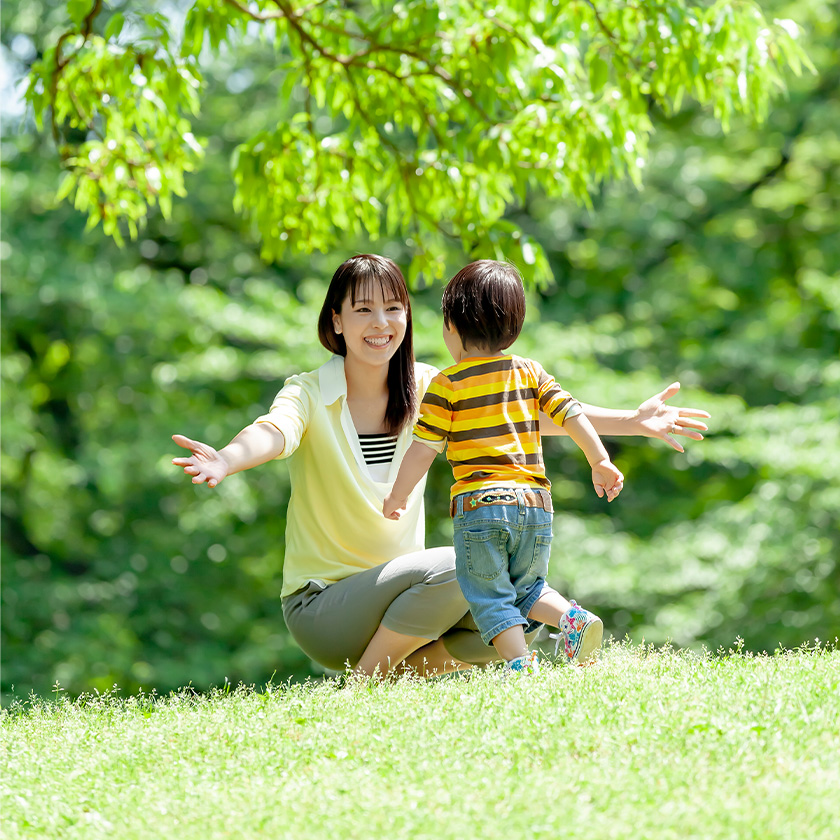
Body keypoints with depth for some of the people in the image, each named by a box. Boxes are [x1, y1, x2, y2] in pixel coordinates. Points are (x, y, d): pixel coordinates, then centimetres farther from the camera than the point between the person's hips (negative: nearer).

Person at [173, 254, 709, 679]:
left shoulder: (426, 389, 3)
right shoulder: (311, 394, -11)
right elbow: (275, 432, -32)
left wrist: (631, 422, -15)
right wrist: (227, 460, -57)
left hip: (397, 594, 5)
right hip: (321, 605, -5)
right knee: (455, 567, -29)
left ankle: (401, 669, 2)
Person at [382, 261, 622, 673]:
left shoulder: (447, 384, -1)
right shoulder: (530, 372, 11)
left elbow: (422, 450, 0)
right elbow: (571, 414, 6)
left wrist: (396, 497, 11)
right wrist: (600, 462, 13)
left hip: (479, 503, -4)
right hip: (535, 504, 4)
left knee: (489, 597, 1)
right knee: (527, 587, 19)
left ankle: (520, 662, -16)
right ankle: (572, 619, -6)